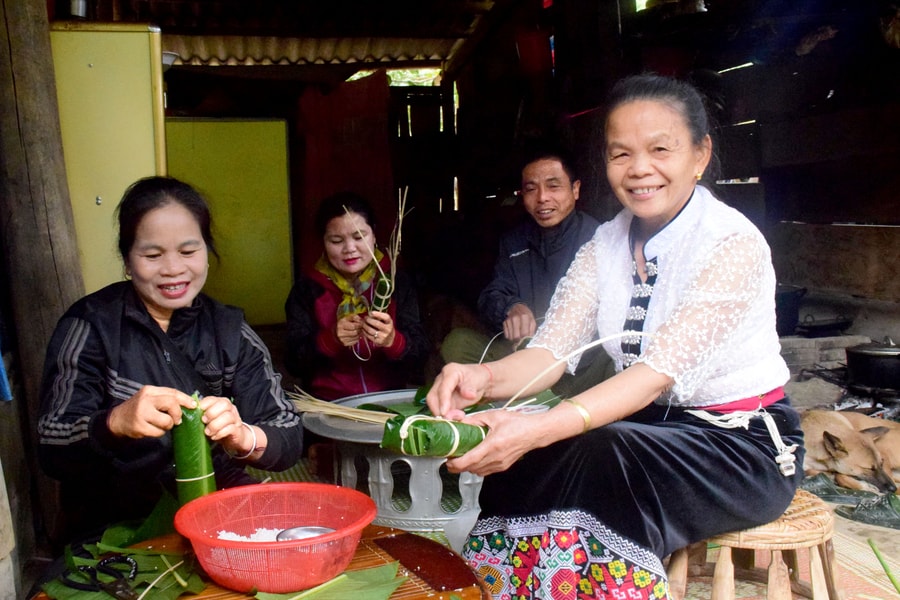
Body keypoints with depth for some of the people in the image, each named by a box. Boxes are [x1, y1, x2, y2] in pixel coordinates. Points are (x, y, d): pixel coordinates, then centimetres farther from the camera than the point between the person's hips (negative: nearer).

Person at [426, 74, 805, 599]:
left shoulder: (734, 245, -18)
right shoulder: (606, 246, 1)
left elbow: (661, 369, -29)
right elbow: (554, 348, -10)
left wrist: (540, 429, -43)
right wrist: (484, 379, -33)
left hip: (744, 443, -5)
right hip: (652, 426, 5)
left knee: (595, 460, -32)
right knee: (522, 461, -21)